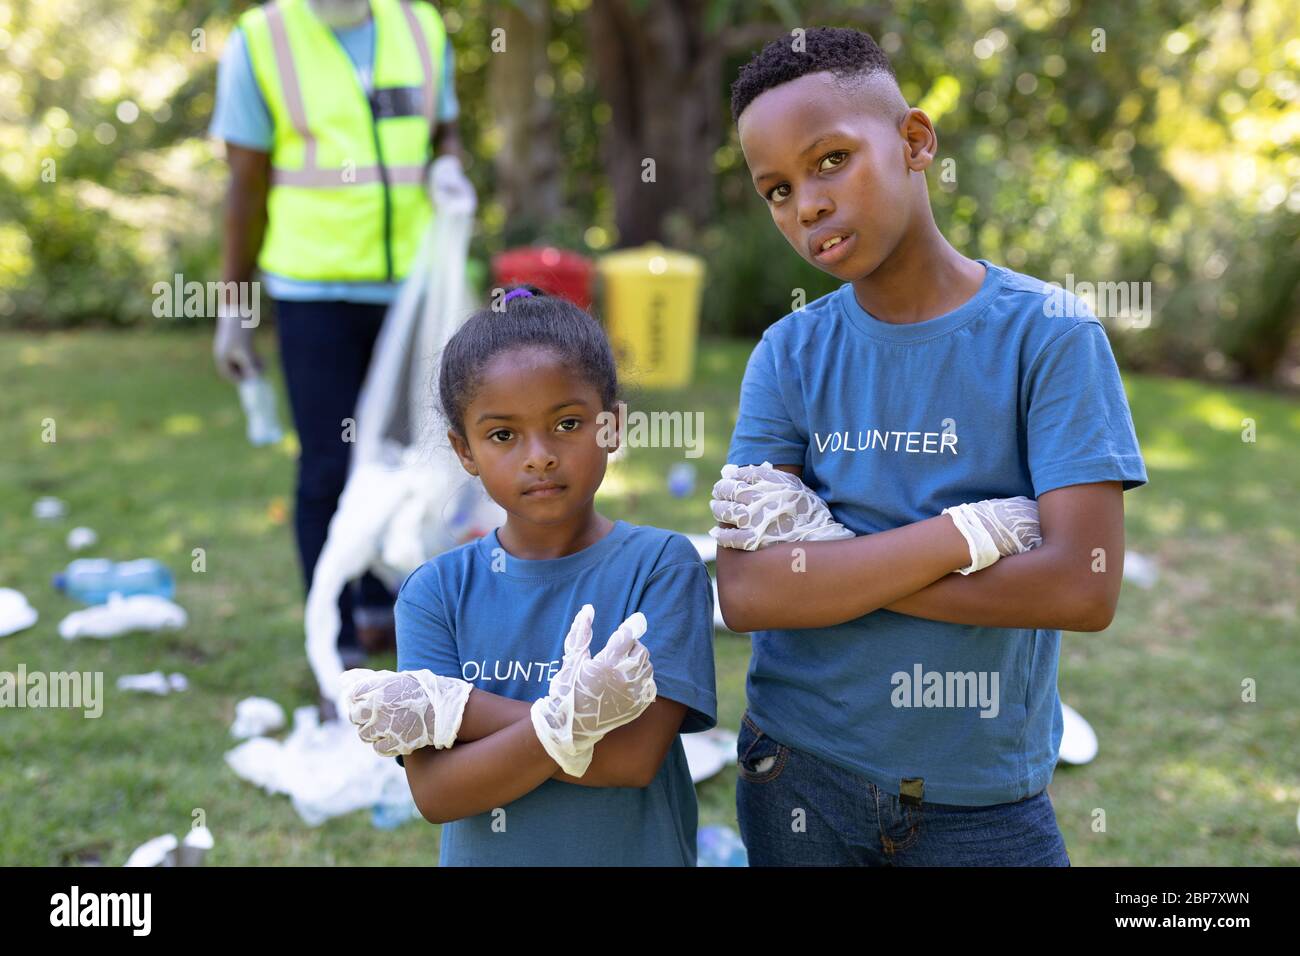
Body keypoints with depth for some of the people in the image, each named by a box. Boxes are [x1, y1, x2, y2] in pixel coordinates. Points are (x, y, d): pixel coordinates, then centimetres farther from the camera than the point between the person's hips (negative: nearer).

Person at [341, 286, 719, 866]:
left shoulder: (662, 565, -14)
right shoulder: (435, 590, -9)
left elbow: (634, 757, -22)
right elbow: (433, 792, -15)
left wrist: (447, 707, -21)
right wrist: (559, 728, -31)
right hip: (483, 855, 1)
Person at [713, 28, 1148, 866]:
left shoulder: (1049, 335, -9)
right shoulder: (790, 355, -2)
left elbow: (1084, 587, -19)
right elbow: (746, 593, -12)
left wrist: (827, 557, -17)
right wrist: (968, 531, -20)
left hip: (987, 795, -2)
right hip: (801, 777, 2)